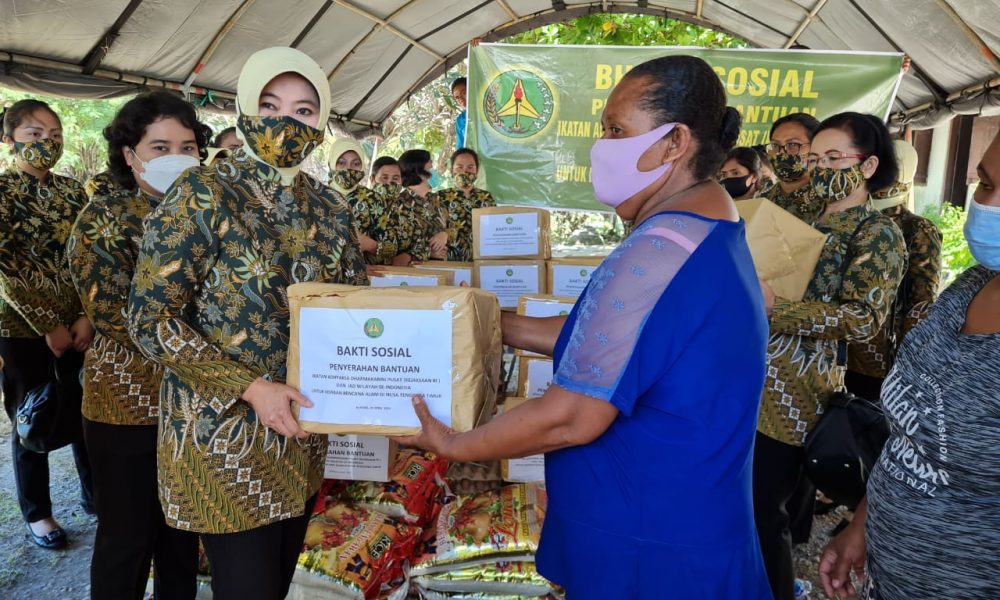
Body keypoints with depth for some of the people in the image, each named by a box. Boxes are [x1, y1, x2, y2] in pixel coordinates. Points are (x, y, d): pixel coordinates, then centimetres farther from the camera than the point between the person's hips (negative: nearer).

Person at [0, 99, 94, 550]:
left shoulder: (73, 190, 7)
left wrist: (88, 316, -6)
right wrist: (48, 325, -13)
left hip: (78, 321, 3)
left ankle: (94, 493, 28)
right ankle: (37, 514, 24)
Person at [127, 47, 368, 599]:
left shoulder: (330, 209, 4)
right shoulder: (202, 195, -12)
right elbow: (151, 319, -15)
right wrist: (252, 388, -21)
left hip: (303, 428, 5)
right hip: (224, 429, -5)